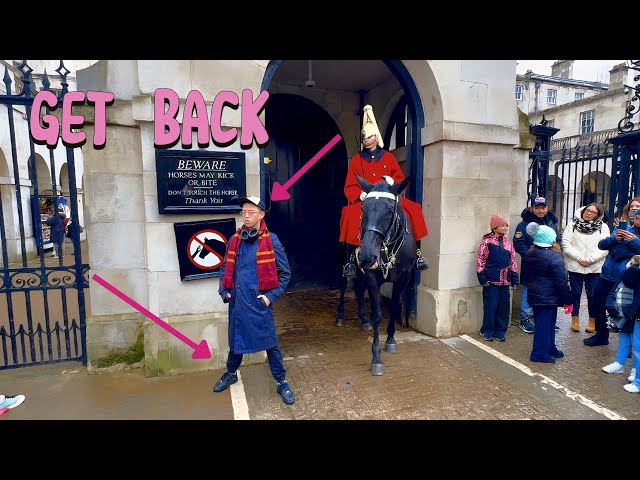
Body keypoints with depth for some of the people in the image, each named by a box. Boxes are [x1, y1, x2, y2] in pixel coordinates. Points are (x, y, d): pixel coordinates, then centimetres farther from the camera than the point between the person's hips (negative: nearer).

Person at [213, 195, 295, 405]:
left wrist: (271, 296, -9)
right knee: (235, 339, 21)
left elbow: (285, 273, -3)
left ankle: (281, 382, 22)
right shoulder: (235, 240, 5)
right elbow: (225, 268, 17)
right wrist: (224, 291, 7)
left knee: (269, 342, 5)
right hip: (236, 301, 4)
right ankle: (231, 373, 45)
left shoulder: (271, 241, -7)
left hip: (259, 302, -4)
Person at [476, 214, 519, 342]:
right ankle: (487, 331, 15)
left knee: (504, 307, 9)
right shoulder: (487, 242, -6)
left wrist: (514, 280, 11)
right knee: (490, 306, 0)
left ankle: (500, 331, 23)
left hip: (505, 281, 5)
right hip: (491, 280, -5)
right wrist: (482, 279, -11)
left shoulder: (508, 243, 10)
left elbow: (513, 261, 14)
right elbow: (480, 261, -7)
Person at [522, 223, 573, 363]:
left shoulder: (529, 255, 4)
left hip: (534, 296, 8)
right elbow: (561, 282, -17)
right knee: (545, 324, 2)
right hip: (549, 298, -8)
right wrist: (568, 301, -10)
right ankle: (540, 354, 9)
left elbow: (525, 277, 13)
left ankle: (550, 349, 32)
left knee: (541, 323, 17)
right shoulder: (554, 257, -19)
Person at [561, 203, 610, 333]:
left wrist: (590, 259, -14)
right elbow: (566, 244, -5)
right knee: (575, 293, 8)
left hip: (595, 267, 0)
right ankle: (575, 319, 19)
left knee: (593, 294, 6)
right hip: (575, 266, 0)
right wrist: (579, 258, -13)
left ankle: (592, 320, 20)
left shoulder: (603, 227, 5)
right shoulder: (573, 225, 3)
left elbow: (604, 247, -4)